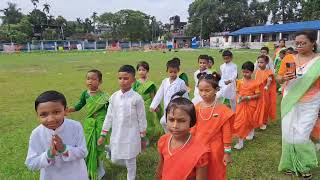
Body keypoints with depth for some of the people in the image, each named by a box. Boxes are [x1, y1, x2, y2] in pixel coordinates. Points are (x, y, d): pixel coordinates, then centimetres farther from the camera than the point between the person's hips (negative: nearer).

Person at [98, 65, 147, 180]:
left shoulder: (137, 98, -16)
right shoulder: (114, 97, -3)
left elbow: (142, 119, -8)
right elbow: (109, 116, 4)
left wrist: (142, 138, -3)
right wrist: (103, 135, 6)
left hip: (131, 136, -4)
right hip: (116, 135, 5)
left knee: (130, 162, 10)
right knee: (115, 160, 17)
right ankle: (128, 164, 48)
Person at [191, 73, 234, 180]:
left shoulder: (223, 110, -14)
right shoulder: (196, 108, -4)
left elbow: (227, 134, -8)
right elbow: (193, 129, 4)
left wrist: (227, 152, -5)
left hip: (215, 150, -3)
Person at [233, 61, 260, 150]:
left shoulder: (254, 83, -10)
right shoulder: (240, 82, -1)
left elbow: (258, 95, -8)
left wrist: (249, 97, -20)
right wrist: (238, 97, -14)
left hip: (250, 105, -2)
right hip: (241, 104, 2)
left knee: (250, 120, 18)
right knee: (240, 122, -2)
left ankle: (251, 132, 51)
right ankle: (240, 142, 7)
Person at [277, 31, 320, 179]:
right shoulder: (289, 58, -2)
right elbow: (278, 78, 2)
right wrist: (284, 78, -22)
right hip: (290, 103, 2)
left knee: (301, 136, -2)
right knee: (289, 134, 9)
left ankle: (305, 166, 25)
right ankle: (291, 164, 30)